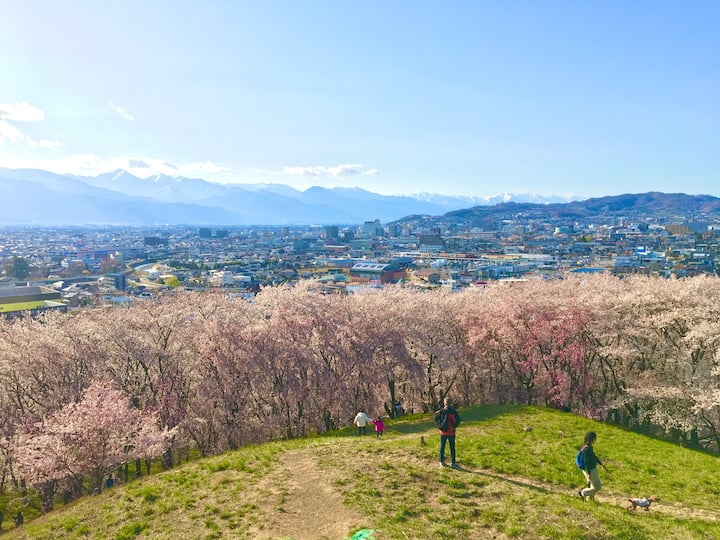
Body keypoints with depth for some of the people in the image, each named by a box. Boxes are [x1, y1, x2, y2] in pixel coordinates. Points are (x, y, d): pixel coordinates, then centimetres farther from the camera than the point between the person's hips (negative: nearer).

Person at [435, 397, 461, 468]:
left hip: (443, 432, 1)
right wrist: (453, 426, -2)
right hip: (451, 432, -1)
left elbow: (436, 419, 0)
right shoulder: (454, 412, -11)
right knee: (452, 447, 10)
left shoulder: (441, 411, -9)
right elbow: (458, 421, -10)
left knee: (442, 447, 13)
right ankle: (453, 463, 12)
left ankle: (442, 462, 17)